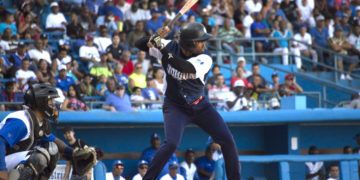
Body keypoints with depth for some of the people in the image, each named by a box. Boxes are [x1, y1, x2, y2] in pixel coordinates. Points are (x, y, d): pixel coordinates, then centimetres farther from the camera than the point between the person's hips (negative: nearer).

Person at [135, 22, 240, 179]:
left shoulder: (205, 60, -17)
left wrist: (163, 49, -41)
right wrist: (156, 37, -31)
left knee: (227, 140, -4)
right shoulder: (170, 47, -13)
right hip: (175, 106, -2)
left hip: (199, 106, 2)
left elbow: (185, 68, -36)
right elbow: (140, 44, -12)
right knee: (171, 144, -23)